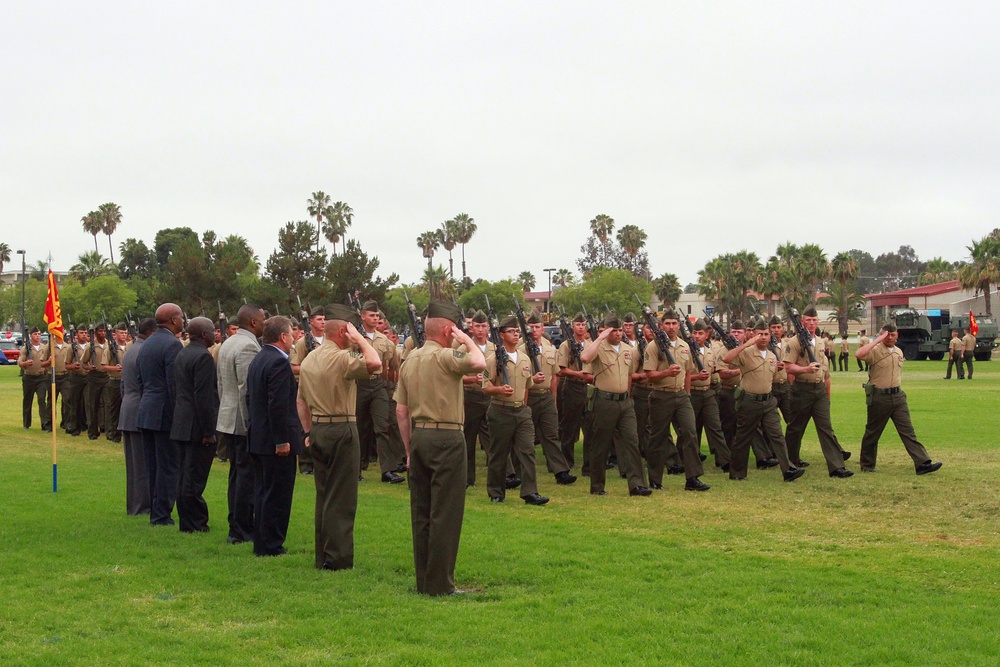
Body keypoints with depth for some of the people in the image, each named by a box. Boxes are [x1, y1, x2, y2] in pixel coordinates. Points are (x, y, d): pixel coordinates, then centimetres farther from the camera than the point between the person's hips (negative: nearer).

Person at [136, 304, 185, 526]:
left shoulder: (146, 344, 14)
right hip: (165, 414, -9)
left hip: (146, 413, 9)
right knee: (168, 466, -3)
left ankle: (155, 512, 18)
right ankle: (161, 515, -1)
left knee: (152, 465, 13)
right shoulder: (172, 344, -14)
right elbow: (174, 385, -19)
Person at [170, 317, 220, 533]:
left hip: (181, 425, 10)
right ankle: (193, 523, 1)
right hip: (197, 426, -10)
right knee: (194, 477, -4)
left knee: (185, 476, 14)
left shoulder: (181, 355, 13)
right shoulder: (203, 357, -17)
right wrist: (208, 431, -19)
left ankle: (187, 521, 21)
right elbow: (204, 397, -21)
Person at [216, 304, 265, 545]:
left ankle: (237, 527, 22)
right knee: (247, 476, -4)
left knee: (237, 475, 16)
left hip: (228, 419, 10)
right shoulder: (248, 346, -18)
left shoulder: (226, 344, 14)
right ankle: (241, 531, -1)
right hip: (245, 421, -10)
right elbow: (248, 389, -22)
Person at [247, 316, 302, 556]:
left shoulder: (257, 360, 13)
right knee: (277, 496, -3)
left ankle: (262, 544, 22)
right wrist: (282, 440, -21)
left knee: (263, 493, 16)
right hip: (276, 441, -10)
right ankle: (271, 546, 1)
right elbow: (278, 405, -24)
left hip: (258, 438, 10)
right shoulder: (279, 363, -18)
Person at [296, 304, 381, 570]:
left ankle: (322, 556, 18)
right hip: (342, 430, -8)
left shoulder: (308, 360, 12)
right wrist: (359, 338, -15)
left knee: (323, 495, 14)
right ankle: (337, 557, -3)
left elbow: (301, 401, 17)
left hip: (317, 430, 8)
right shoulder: (341, 358, -15)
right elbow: (374, 362, -30)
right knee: (341, 497, -3)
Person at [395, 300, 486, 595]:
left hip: (419, 438, 8)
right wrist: (467, 340, -9)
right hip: (446, 438, -8)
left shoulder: (409, 362, 12)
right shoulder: (444, 356, -11)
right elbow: (479, 363, -28)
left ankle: (423, 581, 18)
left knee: (421, 512, 12)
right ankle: (439, 584, -2)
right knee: (445, 513, -3)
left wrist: (409, 449, 18)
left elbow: (401, 411, 13)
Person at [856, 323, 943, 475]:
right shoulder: (875, 351, -10)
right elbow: (859, 354, -32)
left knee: (908, 431, -1)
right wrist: (878, 340, -25)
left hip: (897, 396, 5)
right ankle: (867, 466, 20)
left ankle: (922, 463, -7)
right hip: (879, 397, -5)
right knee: (872, 433, 6)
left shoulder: (899, 352, 12)